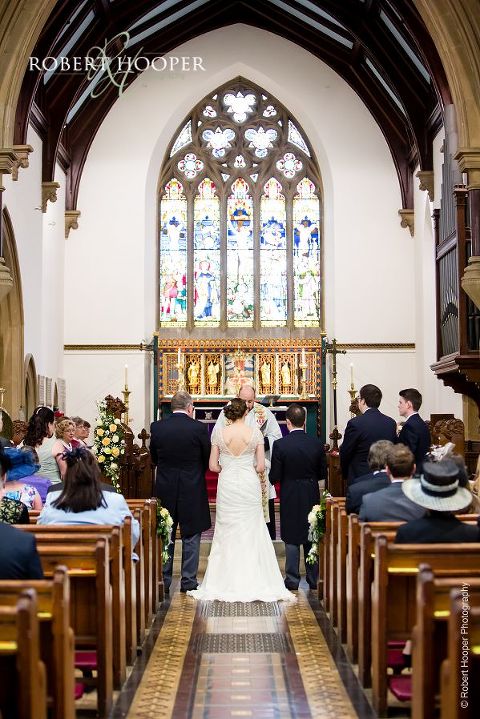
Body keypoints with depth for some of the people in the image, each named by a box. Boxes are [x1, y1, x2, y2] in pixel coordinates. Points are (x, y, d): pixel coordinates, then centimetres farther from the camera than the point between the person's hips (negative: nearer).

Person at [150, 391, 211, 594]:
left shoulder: (157, 427, -3)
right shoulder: (199, 428, -11)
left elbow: (154, 458, 8)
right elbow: (208, 459, -1)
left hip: (165, 490, 2)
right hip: (192, 491, -2)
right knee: (191, 537, 8)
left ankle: (163, 580, 16)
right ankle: (188, 581, 11)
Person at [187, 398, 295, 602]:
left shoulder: (218, 433, -4)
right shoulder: (255, 433, -6)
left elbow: (212, 466, -2)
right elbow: (261, 466, -4)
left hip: (227, 485, 0)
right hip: (249, 484, 0)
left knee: (227, 533, 9)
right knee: (252, 533, 9)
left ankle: (227, 584, 12)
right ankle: (253, 583, 11)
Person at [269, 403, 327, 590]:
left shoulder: (280, 445, -15)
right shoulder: (316, 444, -6)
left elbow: (274, 477, -12)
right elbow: (323, 473, 2)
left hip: (290, 497, -3)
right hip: (312, 496, 3)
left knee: (291, 539, 7)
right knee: (312, 538, 13)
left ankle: (292, 579, 9)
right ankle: (314, 579, 20)